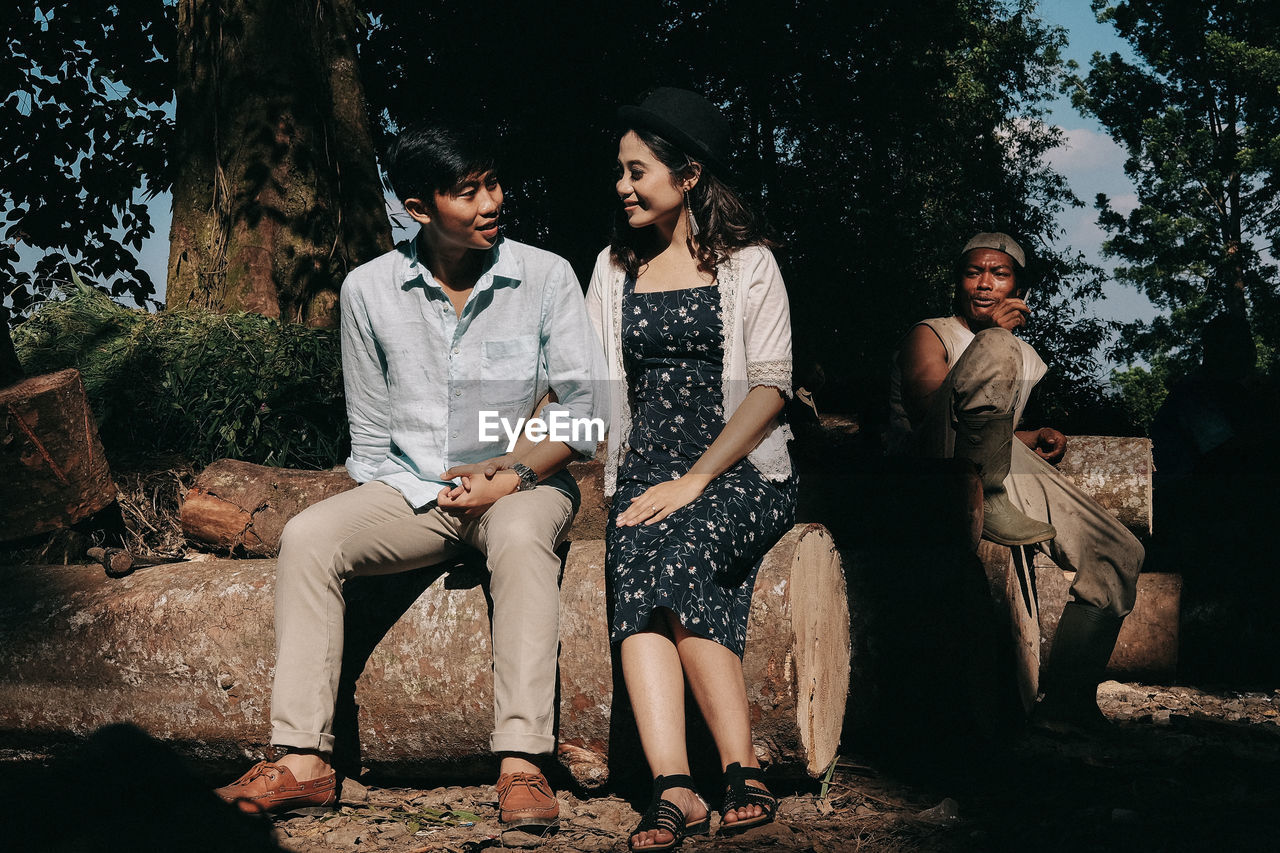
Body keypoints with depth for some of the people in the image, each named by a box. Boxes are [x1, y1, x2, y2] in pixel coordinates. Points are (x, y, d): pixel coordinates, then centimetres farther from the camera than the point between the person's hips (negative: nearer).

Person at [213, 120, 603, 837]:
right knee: (309, 537, -24)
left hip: (523, 487, -2)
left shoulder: (546, 278, -4)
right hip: (413, 491, 3)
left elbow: (589, 407, -6)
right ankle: (305, 761, -25)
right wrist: (432, 495, -10)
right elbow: (370, 436, 6)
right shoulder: (370, 290, 1)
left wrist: (510, 479, -16)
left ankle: (522, 765, -42)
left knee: (520, 539, -37)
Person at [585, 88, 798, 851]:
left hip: (740, 471, -3)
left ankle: (744, 768, -31)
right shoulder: (615, 268, 19)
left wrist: (694, 480, -14)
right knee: (639, 573, -30)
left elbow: (769, 388, -4)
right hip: (645, 471, 3)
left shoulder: (747, 264, 6)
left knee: (674, 555, -34)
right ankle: (673, 791, -41)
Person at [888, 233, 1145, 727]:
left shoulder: (1027, 358, 27)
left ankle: (1065, 699, -3)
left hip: (1005, 467, 7)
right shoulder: (930, 335, 5)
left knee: (1121, 554, -7)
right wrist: (989, 332, -17)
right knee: (994, 347, -28)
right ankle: (986, 503, -27)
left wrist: (1039, 439, 12)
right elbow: (928, 411, -15)